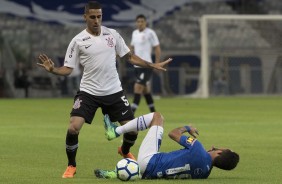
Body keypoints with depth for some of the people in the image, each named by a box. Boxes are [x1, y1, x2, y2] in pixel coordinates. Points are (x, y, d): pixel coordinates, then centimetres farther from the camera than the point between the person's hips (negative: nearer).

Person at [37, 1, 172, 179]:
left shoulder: (112, 34, 1)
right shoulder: (78, 41, -7)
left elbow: (129, 56, 12)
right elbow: (67, 69, -7)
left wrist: (152, 65, 8)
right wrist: (52, 69, -27)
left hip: (114, 91, 3)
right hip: (89, 92, -3)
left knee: (133, 128, 2)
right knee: (73, 128, -19)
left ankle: (125, 151, 38)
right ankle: (71, 166, 4)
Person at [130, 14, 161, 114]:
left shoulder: (150, 33, -8)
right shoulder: (135, 33, 11)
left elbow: (157, 49, -6)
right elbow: (132, 47, 25)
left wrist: (157, 65, -9)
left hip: (147, 66, -7)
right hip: (137, 66, 7)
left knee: (137, 88, -14)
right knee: (145, 89, 13)